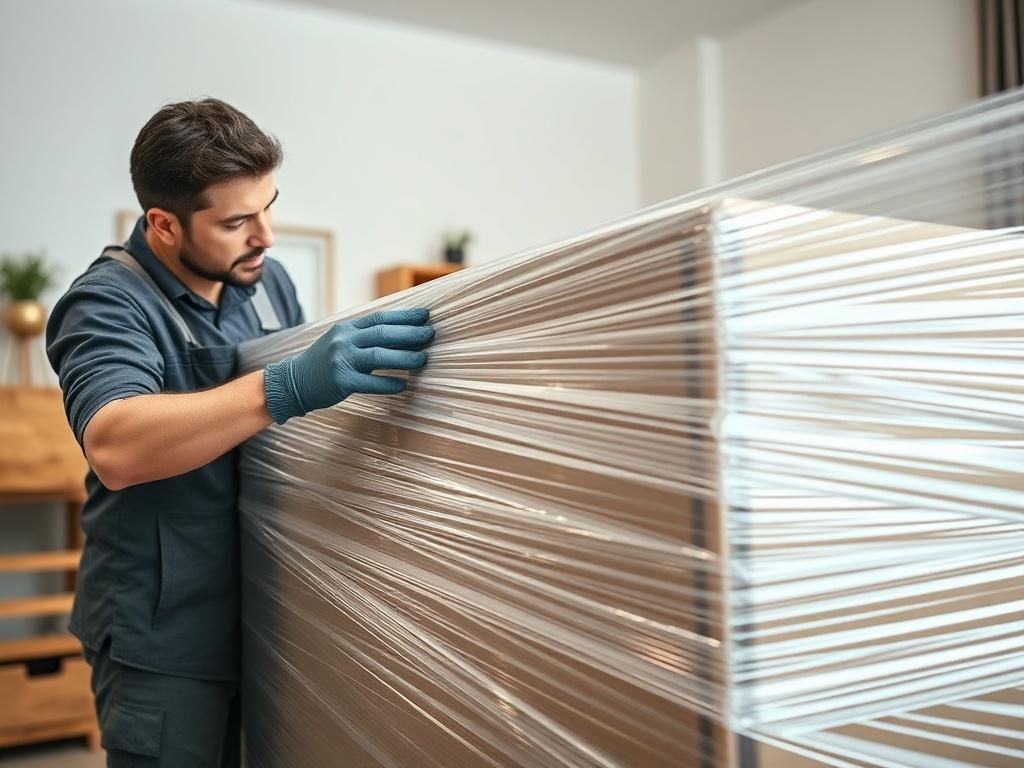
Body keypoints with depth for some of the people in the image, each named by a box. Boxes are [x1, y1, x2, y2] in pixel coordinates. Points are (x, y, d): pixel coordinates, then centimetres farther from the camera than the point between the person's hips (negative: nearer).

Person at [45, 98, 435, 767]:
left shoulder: (269, 279, 3)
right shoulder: (108, 303, -17)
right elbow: (114, 448, -36)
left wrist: (364, 356, -2)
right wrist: (289, 386, -46)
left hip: (265, 612, 6)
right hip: (166, 637, -6)